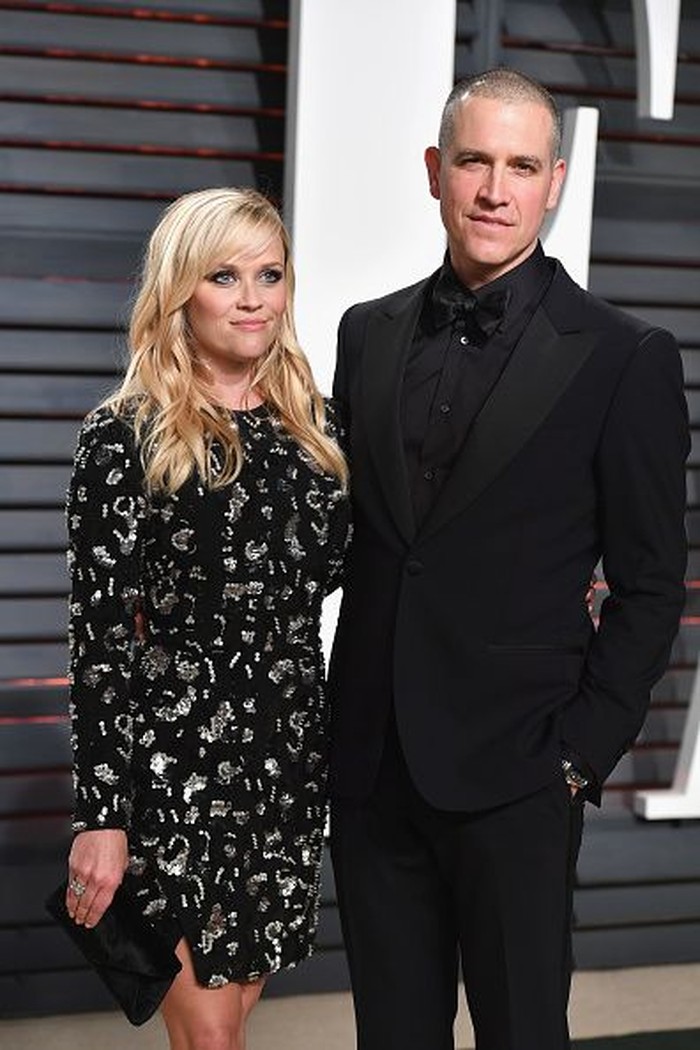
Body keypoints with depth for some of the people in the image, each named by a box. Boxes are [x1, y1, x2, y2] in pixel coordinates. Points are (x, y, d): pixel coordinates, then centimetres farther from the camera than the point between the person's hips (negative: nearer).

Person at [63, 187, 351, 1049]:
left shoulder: (311, 421, 8)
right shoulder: (124, 436, -8)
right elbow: (95, 634, -10)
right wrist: (101, 816, -13)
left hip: (291, 751, 5)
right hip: (171, 757, -5)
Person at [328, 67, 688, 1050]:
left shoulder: (624, 358, -6)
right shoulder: (369, 333, 7)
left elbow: (650, 586, -4)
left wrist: (582, 753, -9)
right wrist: (331, 723, 7)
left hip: (513, 776, -4)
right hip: (371, 763, 4)